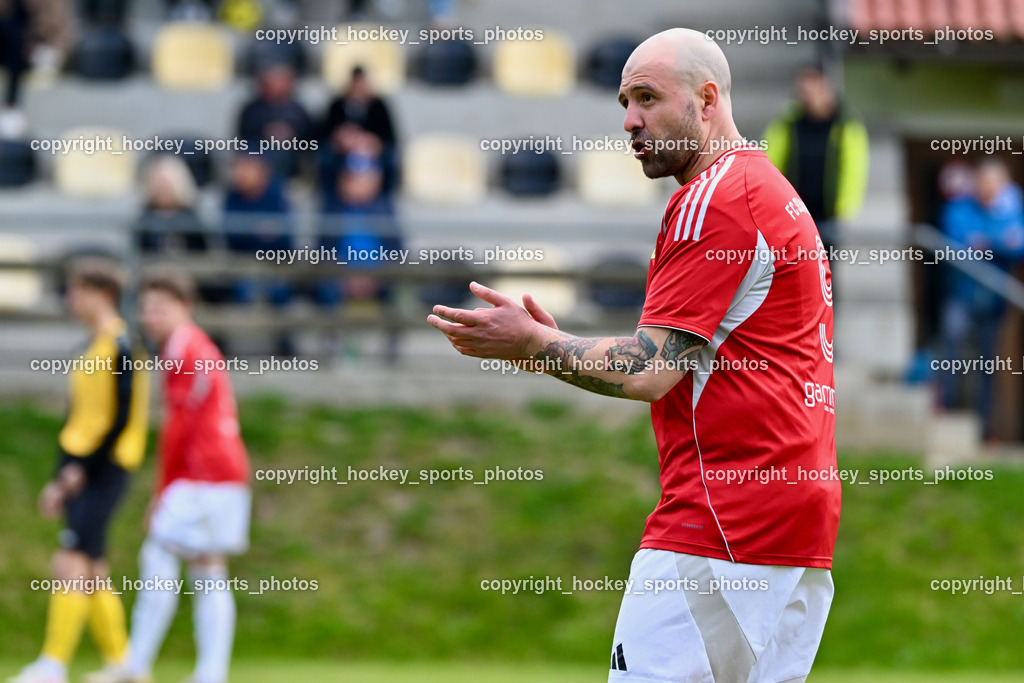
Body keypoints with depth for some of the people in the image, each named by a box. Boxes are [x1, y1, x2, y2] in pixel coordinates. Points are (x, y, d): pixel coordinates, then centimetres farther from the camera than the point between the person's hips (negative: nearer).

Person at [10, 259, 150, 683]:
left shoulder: (119, 345, -11)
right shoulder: (94, 348, 18)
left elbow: (122, 414, -16)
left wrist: (84, 466, -17)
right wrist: (61, 480, 20)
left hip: (104, 470, -10)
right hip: (82, 472, 10)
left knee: (71, 565, -15)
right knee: (92, 573, 9)